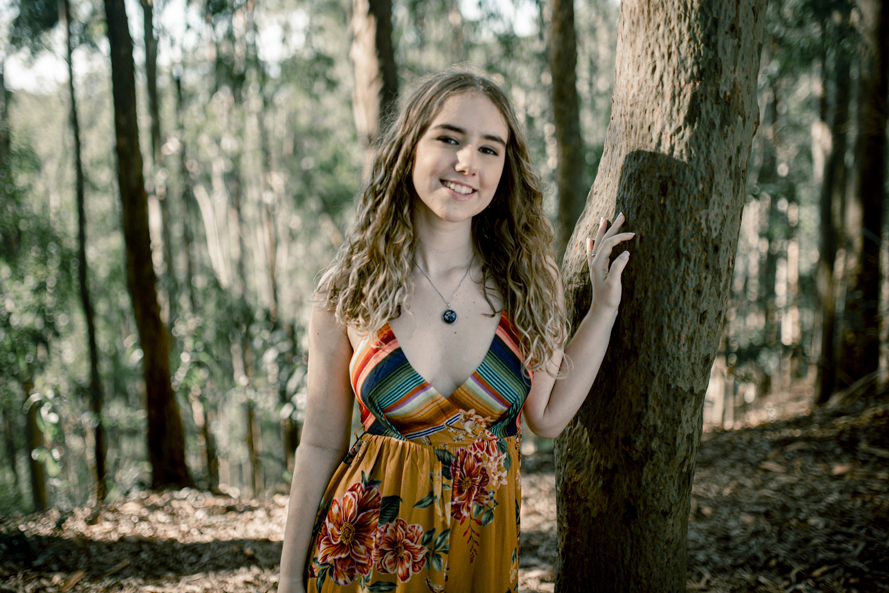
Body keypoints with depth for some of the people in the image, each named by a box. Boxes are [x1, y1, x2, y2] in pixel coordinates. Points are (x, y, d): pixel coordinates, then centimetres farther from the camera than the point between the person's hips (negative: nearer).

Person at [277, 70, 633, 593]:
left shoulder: (527, 281, -4)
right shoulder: (349, 291, -9)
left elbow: (547, 416, -1)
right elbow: (321, 446, -3)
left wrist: (605, 304, -2)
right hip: (367, 551, -1)